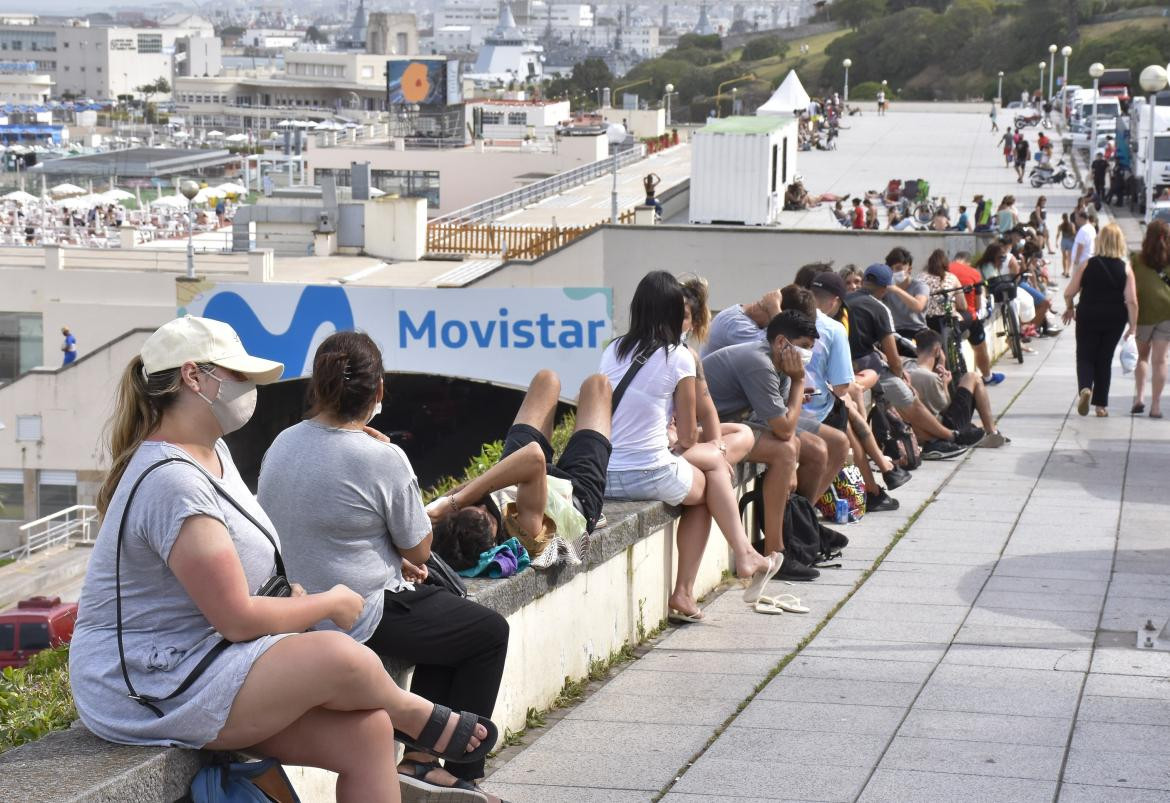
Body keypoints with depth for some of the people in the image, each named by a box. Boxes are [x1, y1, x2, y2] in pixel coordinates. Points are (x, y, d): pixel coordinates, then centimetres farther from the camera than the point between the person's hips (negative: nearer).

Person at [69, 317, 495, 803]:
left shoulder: (213, 452, 11)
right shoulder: (172, 481, -22)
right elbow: (239, 619, -22)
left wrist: (296, 598, 7)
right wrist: (330, 603, -5)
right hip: (146, 688, -10)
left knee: (367, 731, -6)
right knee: (343, 658, -23)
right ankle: (421, 718, 9)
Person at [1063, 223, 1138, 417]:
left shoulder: (1087, 265, -8)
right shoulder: (1125, 269, -6)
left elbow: (1069, 293, -6)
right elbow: (1131, 301, -12)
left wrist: (1069, 308, 14)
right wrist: (1133, 325, -4)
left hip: (1088, 317, -1)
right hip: (1114, 320, 1)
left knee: (1085, 356, 10)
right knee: (1105, 359, 14)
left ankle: (1085, 388, -20)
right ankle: (1101, 405, 16)